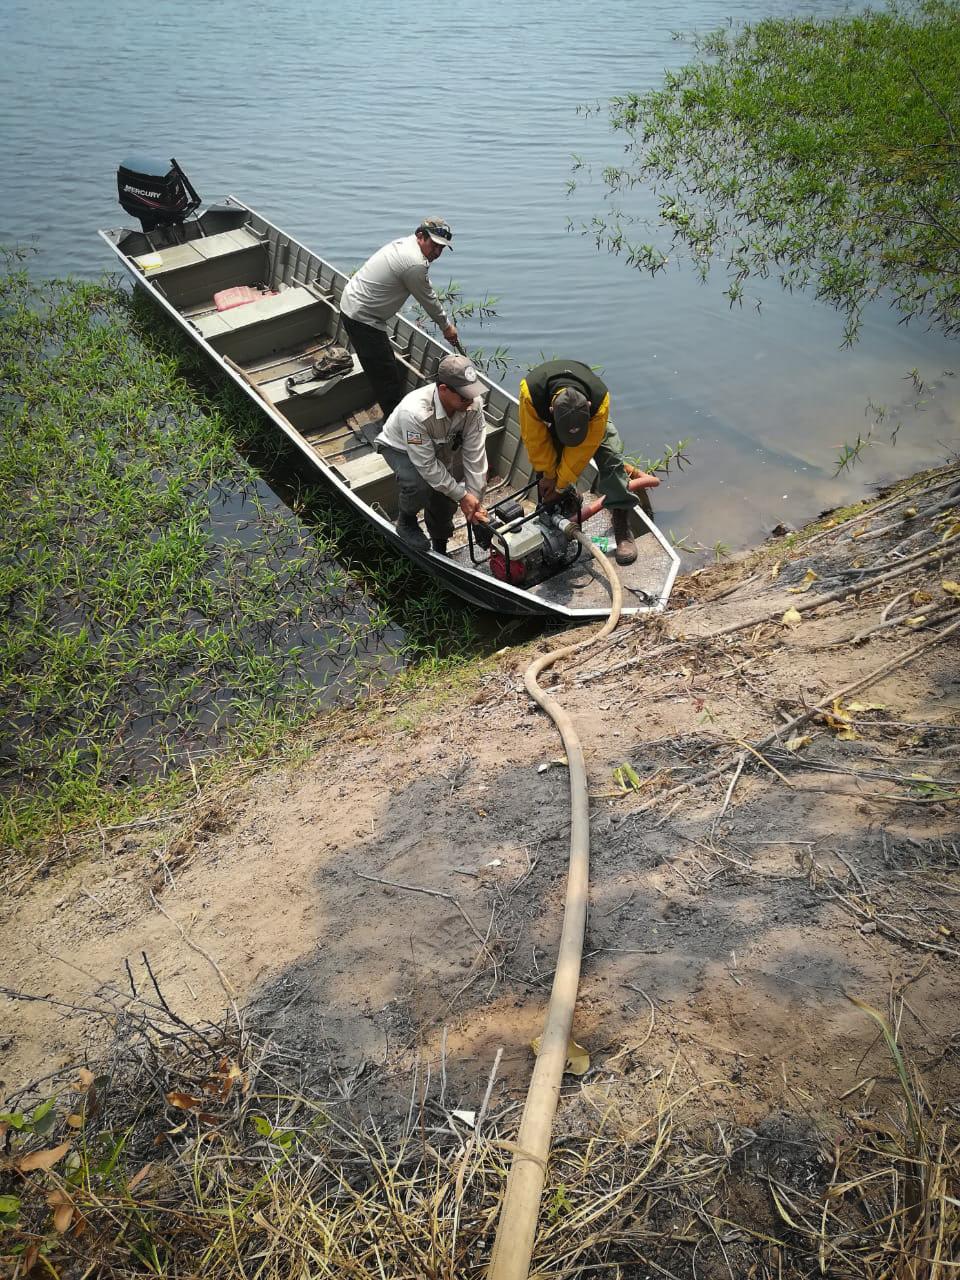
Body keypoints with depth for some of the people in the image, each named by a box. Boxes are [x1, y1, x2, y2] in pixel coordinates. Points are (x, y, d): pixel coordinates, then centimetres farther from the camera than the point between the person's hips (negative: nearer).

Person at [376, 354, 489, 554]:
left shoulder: (473, 403, -30)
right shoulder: (414, 412, -44)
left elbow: (474, 454, -22)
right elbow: (427, 465, -35)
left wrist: (475, 499, -21)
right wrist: (462, 496, -28)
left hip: (440, 447, 5)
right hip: (400, 448, -5)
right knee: (420, 485, -32)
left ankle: (440, 549, 21)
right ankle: (406, 522, 1)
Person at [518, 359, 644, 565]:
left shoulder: (600, 399, -43)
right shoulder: (530, 392, -45)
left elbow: (582, 448, -32)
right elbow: (535, 440, -29)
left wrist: (560, 483, -25)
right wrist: (549, 474, -18)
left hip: (588, 414, -1)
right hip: (545, 418, 1)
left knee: (611, 456, -18)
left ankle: (622, 526, -16)